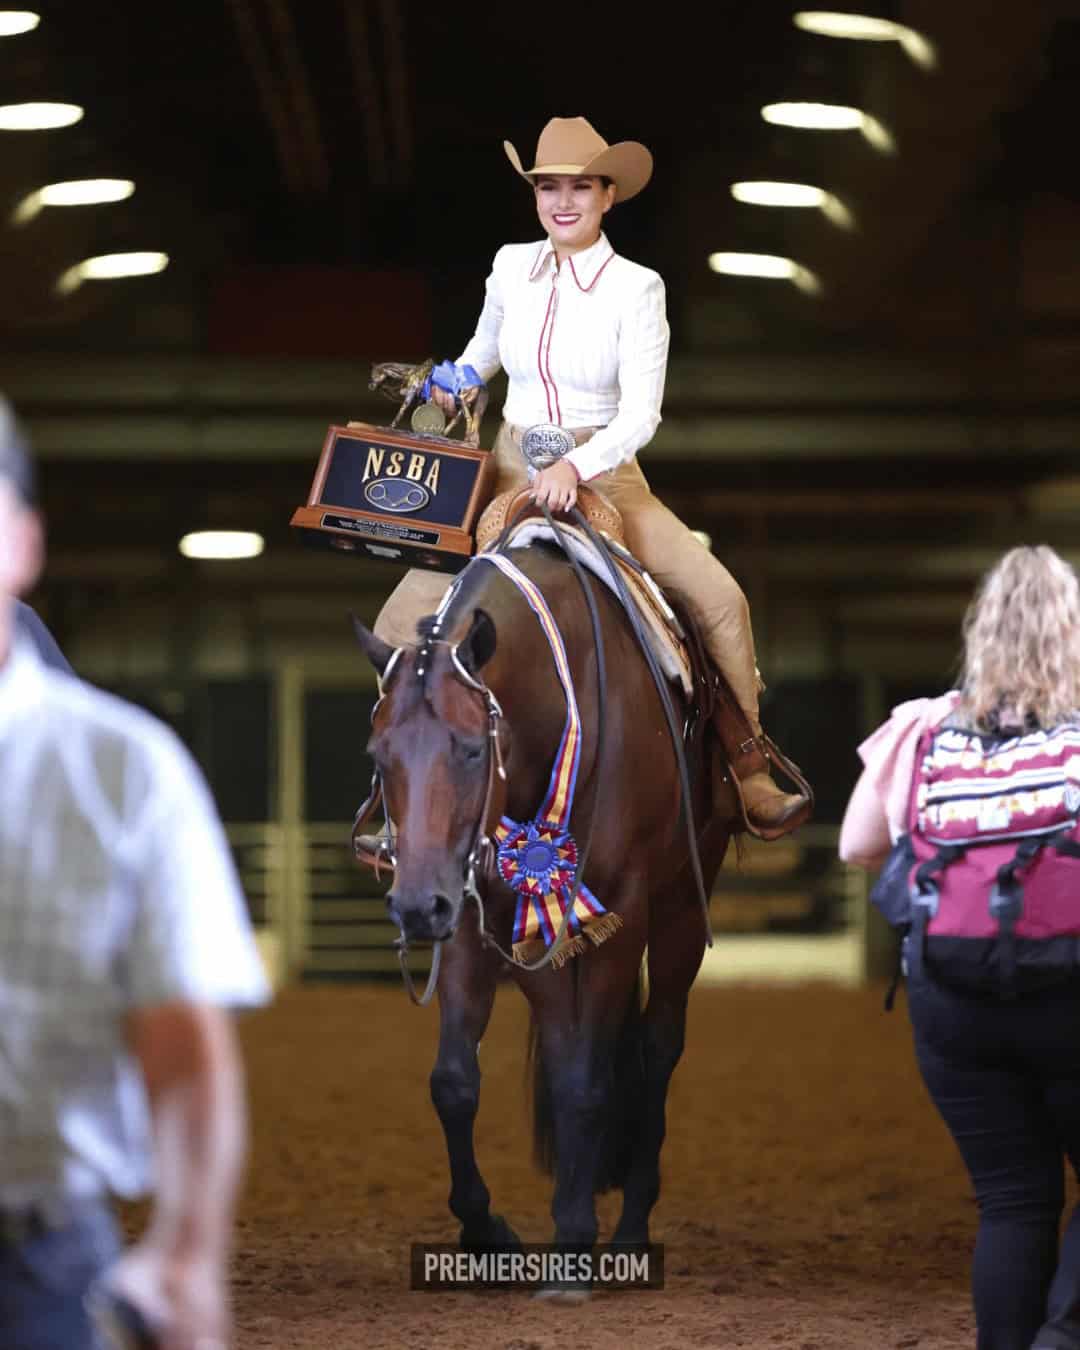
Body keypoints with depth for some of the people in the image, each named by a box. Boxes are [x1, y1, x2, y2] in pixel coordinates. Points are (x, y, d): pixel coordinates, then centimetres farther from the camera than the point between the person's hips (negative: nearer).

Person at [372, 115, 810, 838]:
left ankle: (751, 773, -2)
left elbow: (641, 413, -16)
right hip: (512, 473, 2)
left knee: (719, 597, -18)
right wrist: (453, 385, 4)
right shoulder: (512, 267, 2)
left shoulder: (636, 288, -8)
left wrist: (576, 467, -31)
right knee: (406, 616, -12)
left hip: (605, 475, -2)